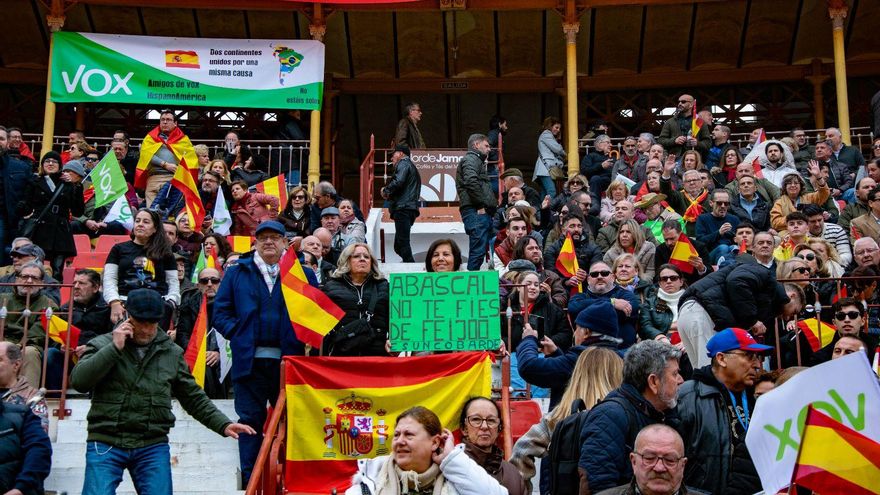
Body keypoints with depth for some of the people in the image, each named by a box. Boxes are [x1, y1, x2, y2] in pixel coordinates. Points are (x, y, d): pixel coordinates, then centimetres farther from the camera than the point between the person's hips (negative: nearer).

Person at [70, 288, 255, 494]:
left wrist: (224, 425, 3)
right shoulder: (102, 345, 4)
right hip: (106, 444, -2)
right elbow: (78, 381, -11)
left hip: (153, 446, 2)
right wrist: (114, 348, -13)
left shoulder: (172, 353, 11)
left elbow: (194, 398, 15)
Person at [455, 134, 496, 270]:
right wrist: (481, 205, -17)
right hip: (476, 212, -11)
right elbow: (471, 182, -20)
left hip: (482, 213, 11)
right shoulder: (471, 159, -3)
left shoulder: (477, 160, 31)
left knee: (481, 250, 9)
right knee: (478, 250, -15)